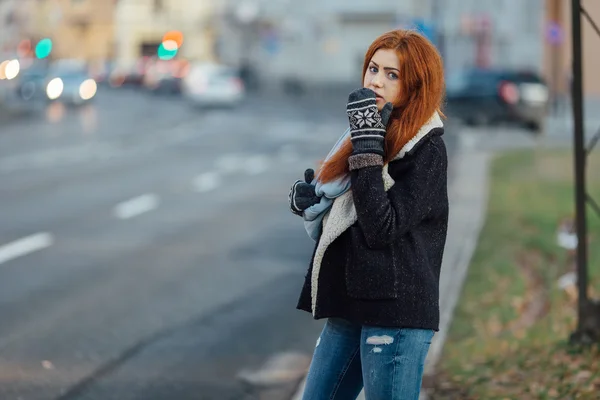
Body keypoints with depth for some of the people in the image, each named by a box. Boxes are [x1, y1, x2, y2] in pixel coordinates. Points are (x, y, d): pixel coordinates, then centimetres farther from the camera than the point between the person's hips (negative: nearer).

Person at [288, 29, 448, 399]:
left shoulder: (427, 150, -11)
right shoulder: (373, 129, 14)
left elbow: (381, 229, -21)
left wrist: (367, 145, -20)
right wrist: (308, 197, 2)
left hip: (395, 312, -9)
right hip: (349, 306, 9)